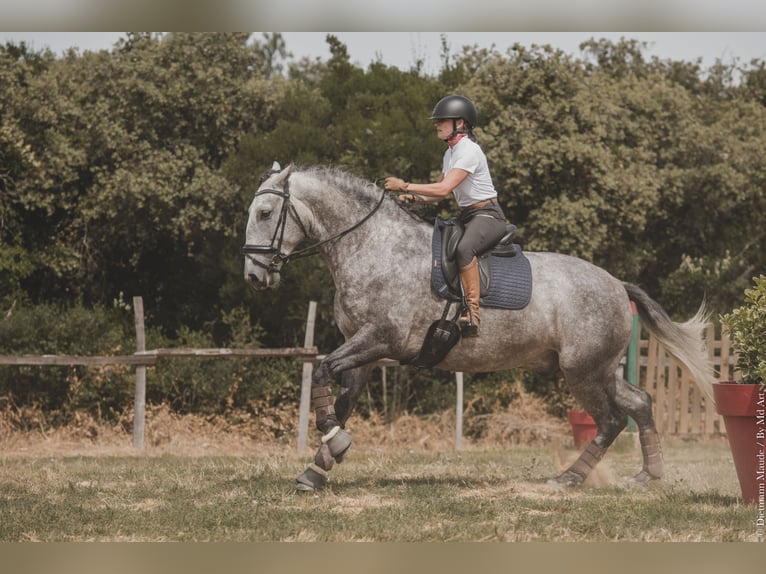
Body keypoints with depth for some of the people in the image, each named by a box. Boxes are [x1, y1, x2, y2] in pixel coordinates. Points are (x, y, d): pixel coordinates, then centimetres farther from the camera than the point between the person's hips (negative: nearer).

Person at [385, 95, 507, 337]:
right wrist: (413, 197, 0)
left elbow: (443, 189, -25)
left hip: (488, 215, -11)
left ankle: (472, 314, -40)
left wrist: (405, 186, -21)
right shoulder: (450, 153, 13)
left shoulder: (469, 151, -17)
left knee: (464, 248, -38)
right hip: (467, 216, 11)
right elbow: (439, 193, 19)